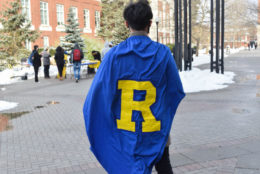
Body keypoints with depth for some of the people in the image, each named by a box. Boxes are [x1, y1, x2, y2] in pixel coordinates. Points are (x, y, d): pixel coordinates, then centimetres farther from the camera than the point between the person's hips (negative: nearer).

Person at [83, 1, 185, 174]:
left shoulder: (114, 54, -12)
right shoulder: (163, 53, -11)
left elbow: (98, 93, -13)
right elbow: (177, 91, -4)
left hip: (125, 132, 0)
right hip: (156, 131, 0)